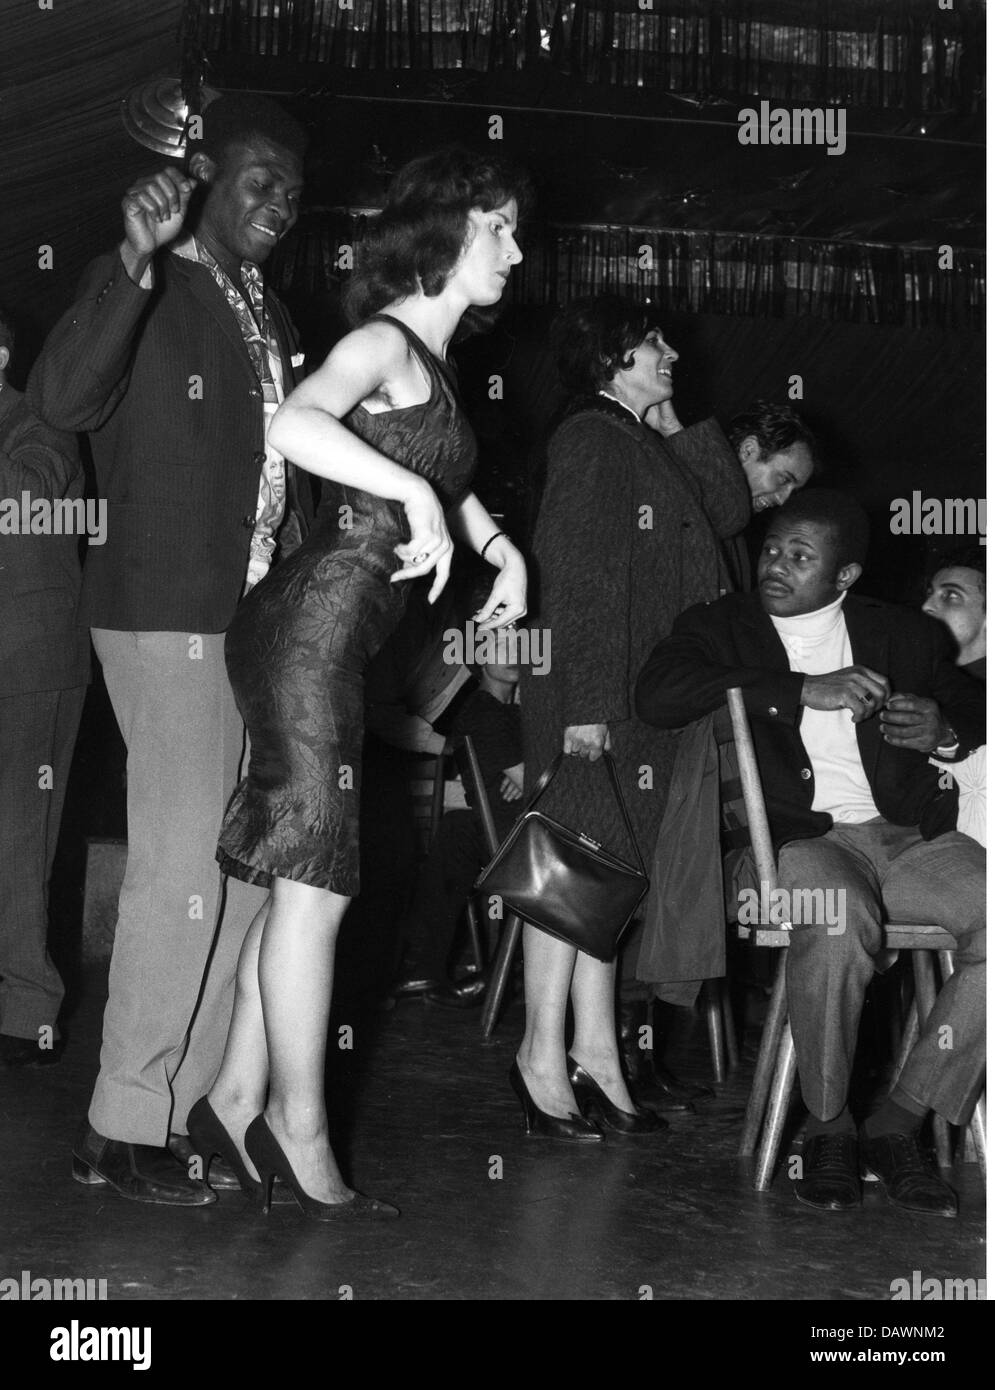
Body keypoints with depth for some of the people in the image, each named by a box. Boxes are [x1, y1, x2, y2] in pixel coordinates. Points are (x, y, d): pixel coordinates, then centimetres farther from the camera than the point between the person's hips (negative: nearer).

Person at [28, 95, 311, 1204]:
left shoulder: (267, 316, 17)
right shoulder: (145, 291, -6)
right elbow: (59, 399, -24)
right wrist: (136, 258, -33)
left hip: (258, 622, 8)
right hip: (168, 617, -8)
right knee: (181, 867, -9)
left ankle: (194, 1101, 20)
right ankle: (124, 1128, 1)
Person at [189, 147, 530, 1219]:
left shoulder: (429, 358, 19)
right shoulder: (385, 341, -10)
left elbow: (443, 474, 38)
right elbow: (294, 425, -31)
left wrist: (498, 545, 23)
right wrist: (417, 499, -28)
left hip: (332, 643, 9)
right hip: (311, 630, -9)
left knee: (303, 882, 10)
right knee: (315, 880, -6)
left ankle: (238, 1104, 18)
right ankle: (300, 1140, 1)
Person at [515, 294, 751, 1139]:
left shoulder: (647, 442, 18)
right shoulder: (590, 437, -10)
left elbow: (727, 515, 13)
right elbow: (577, 576, -17)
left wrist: (676, 431, 7)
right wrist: (584, 703, -22)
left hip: (647, 694, 9)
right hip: (595, 691, -9)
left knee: (612, 865, 9)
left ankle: (598, 1047, 15)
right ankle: (544, 1055, 1)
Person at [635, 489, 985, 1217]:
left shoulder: (902, 634, 19)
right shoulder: (723, 627, 11)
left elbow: (975, 704, 28)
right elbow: (658, 694, -8)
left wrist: (948, 730, 1)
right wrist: (806, 691, -11)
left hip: (909, 834, 4)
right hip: (796, 838, -3)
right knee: (839, 917, -37)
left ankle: (899, 1123, -13)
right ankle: (828, 1126, -14)